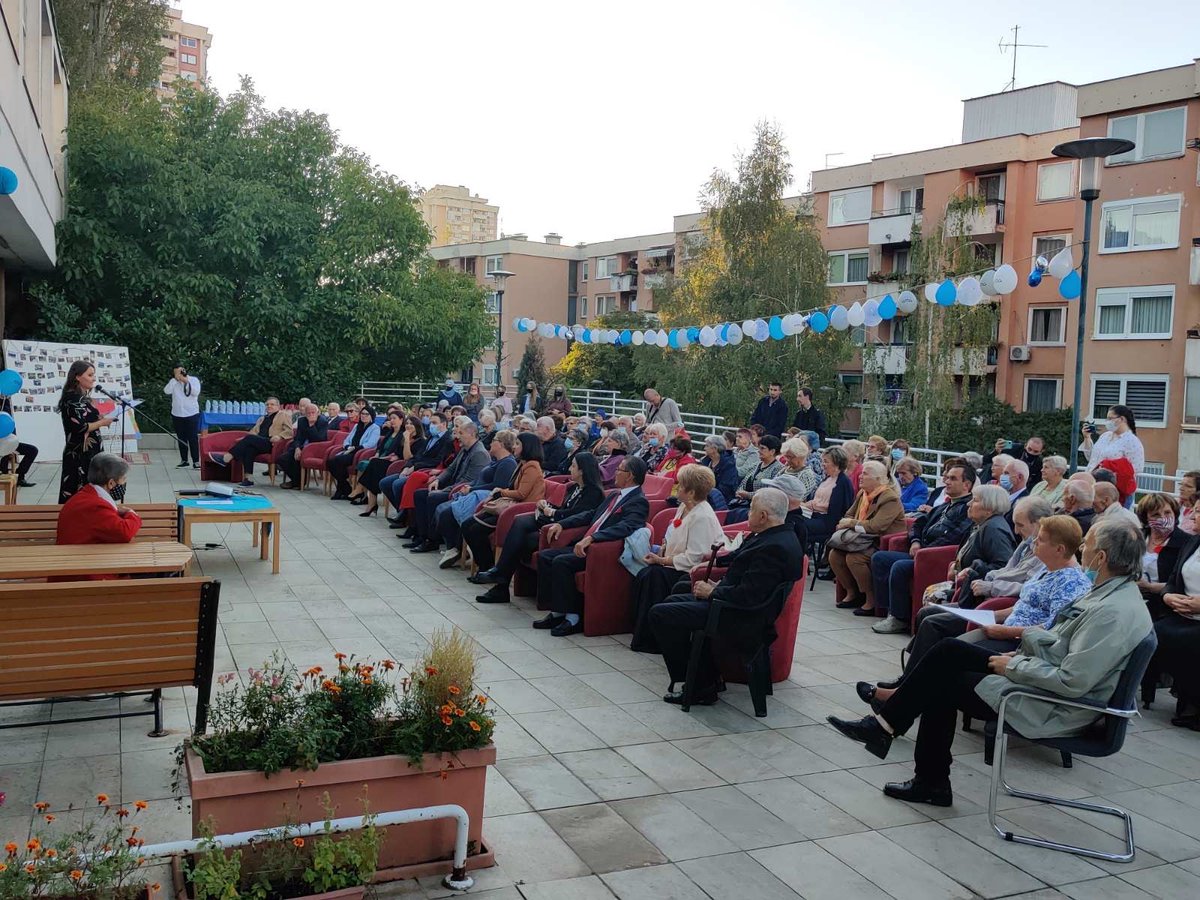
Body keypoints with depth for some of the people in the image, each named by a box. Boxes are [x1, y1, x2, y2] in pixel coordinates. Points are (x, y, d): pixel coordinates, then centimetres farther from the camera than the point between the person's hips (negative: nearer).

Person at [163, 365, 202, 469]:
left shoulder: (194, 380, -1)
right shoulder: (173, 382, 4)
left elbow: (196, 392, -16)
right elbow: (167, 391, -14)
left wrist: (186, 381, -19)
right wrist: (175, 378, -16)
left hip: (192, 414, -3)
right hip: (177, 415, 3)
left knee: (193, 438, -6)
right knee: (181, 439, 10)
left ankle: (196, 461, -3)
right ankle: (184, 460, 18)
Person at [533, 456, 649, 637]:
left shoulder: (638, 502, -11)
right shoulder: (616, 496, 20)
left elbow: (624, 527, -27)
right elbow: (590, 515, 27)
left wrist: (591, 538, -37)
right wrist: (561, 524, 14)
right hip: (585, 546, 10)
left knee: (561, 562, -27)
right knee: (544, 556, 0)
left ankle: (573, 617, -17)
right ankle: (556, 610, 2)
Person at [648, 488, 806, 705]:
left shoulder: (774, 548, -25)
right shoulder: (782, 537, 8)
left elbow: (747, 596, -28)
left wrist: (712, 592, -14)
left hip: (742, 619, -12)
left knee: (660, 614, -12)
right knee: (673, 600, 22)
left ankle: (697, 686, 0)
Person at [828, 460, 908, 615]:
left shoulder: (890, 498, -17)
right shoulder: (862, 493, 11)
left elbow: (876, 526, -27)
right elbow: (848, 515, 20)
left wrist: (851, 523, -15)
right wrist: (847, 524, -5)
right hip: (865, 541, 9)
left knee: (853, 558, -29)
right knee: (834, 554, -10)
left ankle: (872, 601, -16)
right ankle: (851, 593, 7)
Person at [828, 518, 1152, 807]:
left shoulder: (1114, 613, -25)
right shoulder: (1112, 591, 6)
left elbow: (1072, 682, -28)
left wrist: (1014, 667, -16)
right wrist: (1019, 655, 4)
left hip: (1054, 707, -9)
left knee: (943, 682, -5)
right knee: (949, 652, 3)